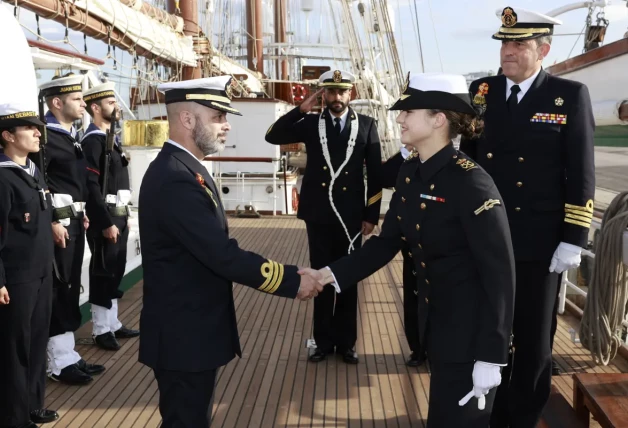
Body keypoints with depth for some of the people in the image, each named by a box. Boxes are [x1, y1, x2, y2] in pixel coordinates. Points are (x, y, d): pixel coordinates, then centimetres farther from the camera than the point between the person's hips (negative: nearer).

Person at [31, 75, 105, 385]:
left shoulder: (70, 136, 15)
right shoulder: (45, 136, -14)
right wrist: (52, 222, -22)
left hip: (74, 221, 9)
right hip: (58, 224, -9)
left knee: (70, 289, 13)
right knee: (58, 291, -2)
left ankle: (67, 356, 23)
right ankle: (59, 363, 8)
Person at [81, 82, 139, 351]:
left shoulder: (111, 138, 15)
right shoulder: (93, 141, -15)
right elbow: (91, 187, -21)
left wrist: (123, 216, 17)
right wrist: (106, 223, -22)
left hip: (118, 214, 9)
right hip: (105, 217, -9)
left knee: (115, 271, 15)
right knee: (103, 272, 0)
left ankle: (112, 323, 26)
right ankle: (101, 330, 11)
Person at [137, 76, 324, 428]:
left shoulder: (184, 169, 9)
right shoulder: (175, 178, -24)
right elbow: (224, 255, -28)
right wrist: (293, 281, -21)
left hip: (192, 329, 10)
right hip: (184, 336, -10)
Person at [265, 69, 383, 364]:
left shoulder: (366, 125, 1)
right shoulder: (310, 123, 3)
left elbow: (375, 173, 1)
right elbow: (272, 136, -6)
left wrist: (371, 215, -2)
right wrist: (301, 109, -13)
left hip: (350, 215, -1)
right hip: (318, 214, 1)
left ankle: (345, 342, 24)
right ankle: (324, 341, 23)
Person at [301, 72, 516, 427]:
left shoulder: (470, 181, -24)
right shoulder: (410, 172, 0)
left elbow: (499, 272, -22)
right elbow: (388, 241, 5)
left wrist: (490, 356, -21)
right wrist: (334, 273, -7)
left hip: (471, 327, -8)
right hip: (434, 319, 8)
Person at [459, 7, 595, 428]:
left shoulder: (570, 96, -4)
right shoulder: (481, 92, 4)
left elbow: (581, 175, -5)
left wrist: (573, 240, -10)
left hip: (539, 243, -2)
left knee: (533, 339, 11)